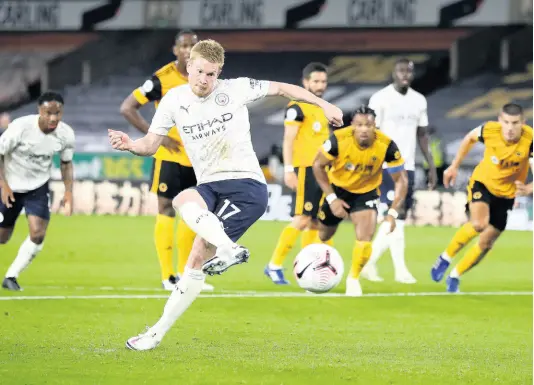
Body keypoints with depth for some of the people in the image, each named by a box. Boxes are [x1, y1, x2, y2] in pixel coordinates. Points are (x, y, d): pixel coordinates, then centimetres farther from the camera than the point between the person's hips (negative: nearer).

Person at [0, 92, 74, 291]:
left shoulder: (66, 134, -16)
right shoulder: (21, 127, -28)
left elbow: (66, 163, 3)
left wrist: (68, 191, -6)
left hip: (38, 188, 2)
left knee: (38, 234, -15)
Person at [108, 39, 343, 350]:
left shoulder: (235, 89, -3)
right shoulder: (174, 100, 6)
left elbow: (280, 88, 9)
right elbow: (151, 145, 5)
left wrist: (323, 104, 7)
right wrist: (130, 145, -17)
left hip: (247, 186, -5)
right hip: (210, 186, 5)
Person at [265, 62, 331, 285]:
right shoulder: (297, 107, -6)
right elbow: (288, 140, -11)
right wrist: (289, 169, -19)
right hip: (305, 169, -8)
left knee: (316, 221, 7)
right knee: (302, 220, -13)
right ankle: (274, 266, -7)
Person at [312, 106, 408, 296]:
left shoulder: (387, 146, -28)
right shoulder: (338, 140, -30)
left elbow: (401, 180, -16)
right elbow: (318, 165, -14)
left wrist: (392, 213, -24)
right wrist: (332, 198, -17)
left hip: (366, 193, 0)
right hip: (337, 188, 1)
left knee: (365, 237, -20)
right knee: (323, 236, 15)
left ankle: (353, 279, 2)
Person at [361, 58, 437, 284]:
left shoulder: (419, 101, 11)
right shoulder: (380, 98, -7)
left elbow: (422, 135, 17)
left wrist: (431, 166, 11)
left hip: (408, 167, 6)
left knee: (393, 219, 7)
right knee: (397, 216, -11)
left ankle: (370, 264, 17)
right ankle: (401, 270, -9)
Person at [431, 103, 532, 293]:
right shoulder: (489, 130, -23)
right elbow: (470, 138, 1)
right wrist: (454, 166, 6)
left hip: (506, 194, 2)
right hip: (482, 182, -2)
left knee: (486, 243, 7)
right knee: (479, 224, -29)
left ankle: (455, 277, 29)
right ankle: (446, 258, -6)